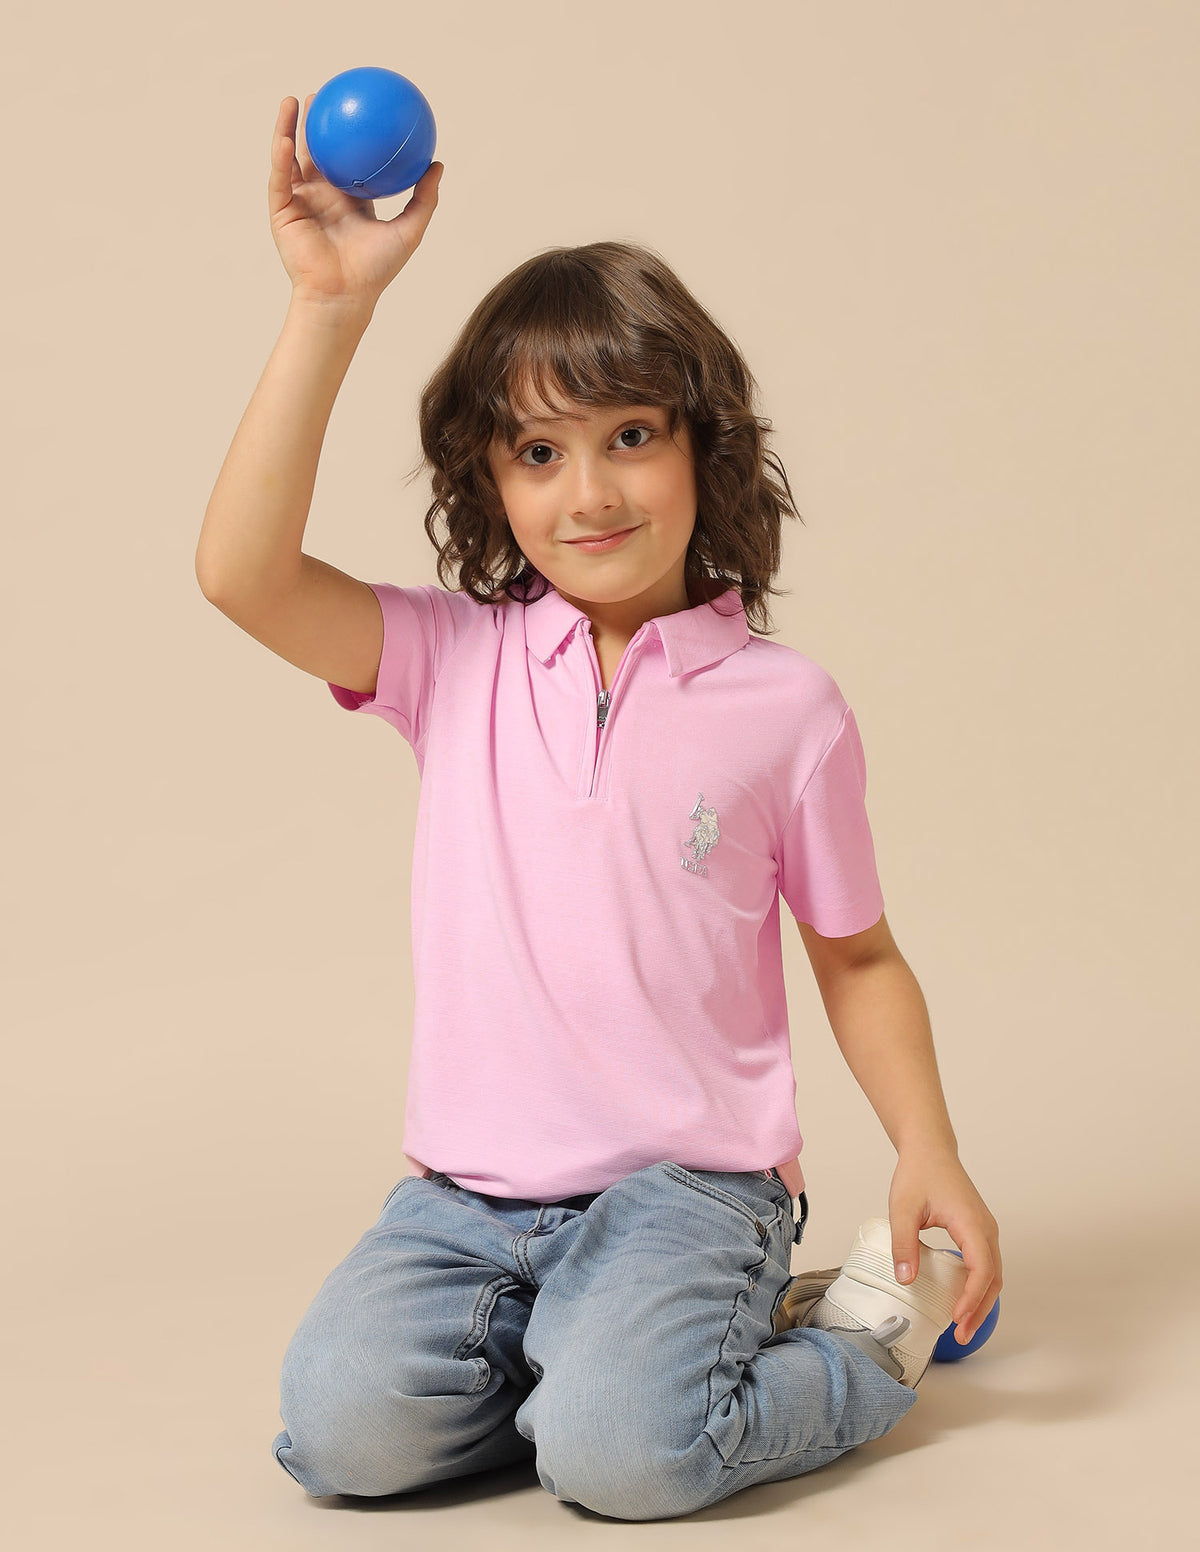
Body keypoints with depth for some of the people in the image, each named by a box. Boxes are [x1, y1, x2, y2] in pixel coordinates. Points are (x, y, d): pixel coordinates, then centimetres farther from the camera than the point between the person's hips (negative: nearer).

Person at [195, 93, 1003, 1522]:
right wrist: (330, 304, -19)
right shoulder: (456, 663, 1)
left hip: (687, 1180, -2)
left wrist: (929, 1156, -3)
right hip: (465, 1188, 2)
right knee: (345, 1425, -21)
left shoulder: (783, 704, -1)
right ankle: (585, 1345, 7)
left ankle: (858, 1342, 4)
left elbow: (857, 957, 9)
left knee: (621, 1450, -26)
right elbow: (244, 574, -15)